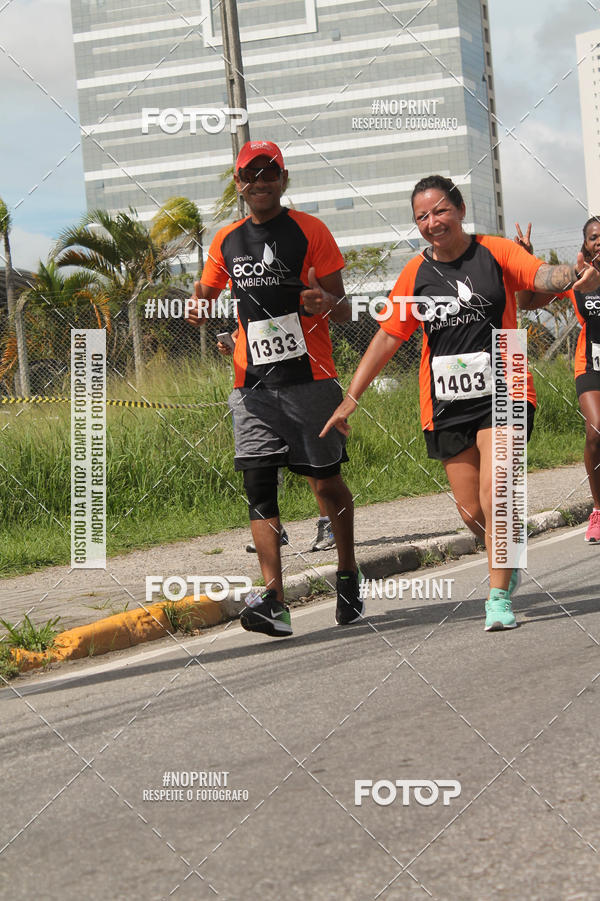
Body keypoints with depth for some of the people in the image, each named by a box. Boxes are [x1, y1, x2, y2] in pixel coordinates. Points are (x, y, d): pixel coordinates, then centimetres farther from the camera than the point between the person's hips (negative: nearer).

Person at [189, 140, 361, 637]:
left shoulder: (310, 231, 0)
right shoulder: (226, 241, 12)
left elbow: (344, 311, 0)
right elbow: (207, 291, 27)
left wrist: (327, 303, -24)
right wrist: (198, 308, 3)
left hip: (310, 378, -3)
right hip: (252, 384, 3)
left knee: (328, 483, 3)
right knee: (259, 484, -9)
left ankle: (348, 572, 26)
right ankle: (273, 598, -15)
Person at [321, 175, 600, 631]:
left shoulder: (495, 252, -2)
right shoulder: (415, 274, 6)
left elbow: (542, 275, -19)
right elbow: (388, 337, 10)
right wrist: (351, 398, 7)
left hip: (502, 393, -3)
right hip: (446, 405, 3)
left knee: (495, 497, -18)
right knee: (471, 509, 4)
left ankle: (499, 597, -9)